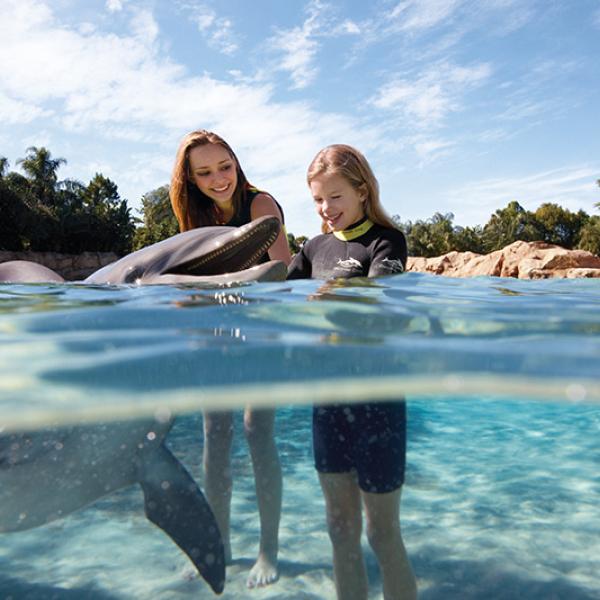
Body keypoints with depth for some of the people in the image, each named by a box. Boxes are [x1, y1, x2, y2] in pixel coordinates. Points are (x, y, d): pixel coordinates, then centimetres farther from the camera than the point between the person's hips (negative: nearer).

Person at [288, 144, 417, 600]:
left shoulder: (385, 241, -6)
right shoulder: (316, 247, 11)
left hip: (375, 398, -5)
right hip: (327, 397, 5)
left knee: (383, 532, 8)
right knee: (341, 528, 16)